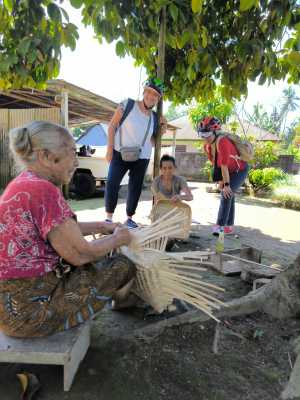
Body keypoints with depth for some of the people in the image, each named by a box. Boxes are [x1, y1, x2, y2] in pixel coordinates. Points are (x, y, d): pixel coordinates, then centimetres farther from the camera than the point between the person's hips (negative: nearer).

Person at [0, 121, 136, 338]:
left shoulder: (24, 183, 5)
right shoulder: (43, 190, -25)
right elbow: (80, 255, -20)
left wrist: (101, 226, 15)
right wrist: (117, 238, -2)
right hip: (29, 309, -9)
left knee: (100, 259, 20)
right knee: (123, 266, 1)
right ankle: (120, 300, 32)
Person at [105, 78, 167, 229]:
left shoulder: (154, 118, 8)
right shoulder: (127, 104, -4)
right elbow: (112, 126, -4)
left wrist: (161, 132, -1)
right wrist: (110, 148, -11)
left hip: (142, 157, 4)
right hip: (120, 153, -4)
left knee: (135, 189, 7)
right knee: (112, 184, -14)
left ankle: (129, 218, 21)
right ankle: (109, 217, -1)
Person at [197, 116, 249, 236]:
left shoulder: (222, 142, -33)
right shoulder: (207, 146, -9)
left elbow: (224, 165, -34)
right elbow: (215, 164, -2)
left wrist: (226, 184, -33)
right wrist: (221, 180, -3)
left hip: (240, 170, -8)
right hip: (229, 171, 8)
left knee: (227, 194, -20)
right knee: (228, 195, 10)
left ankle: (220, 225, -18)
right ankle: (229, 226, 19)